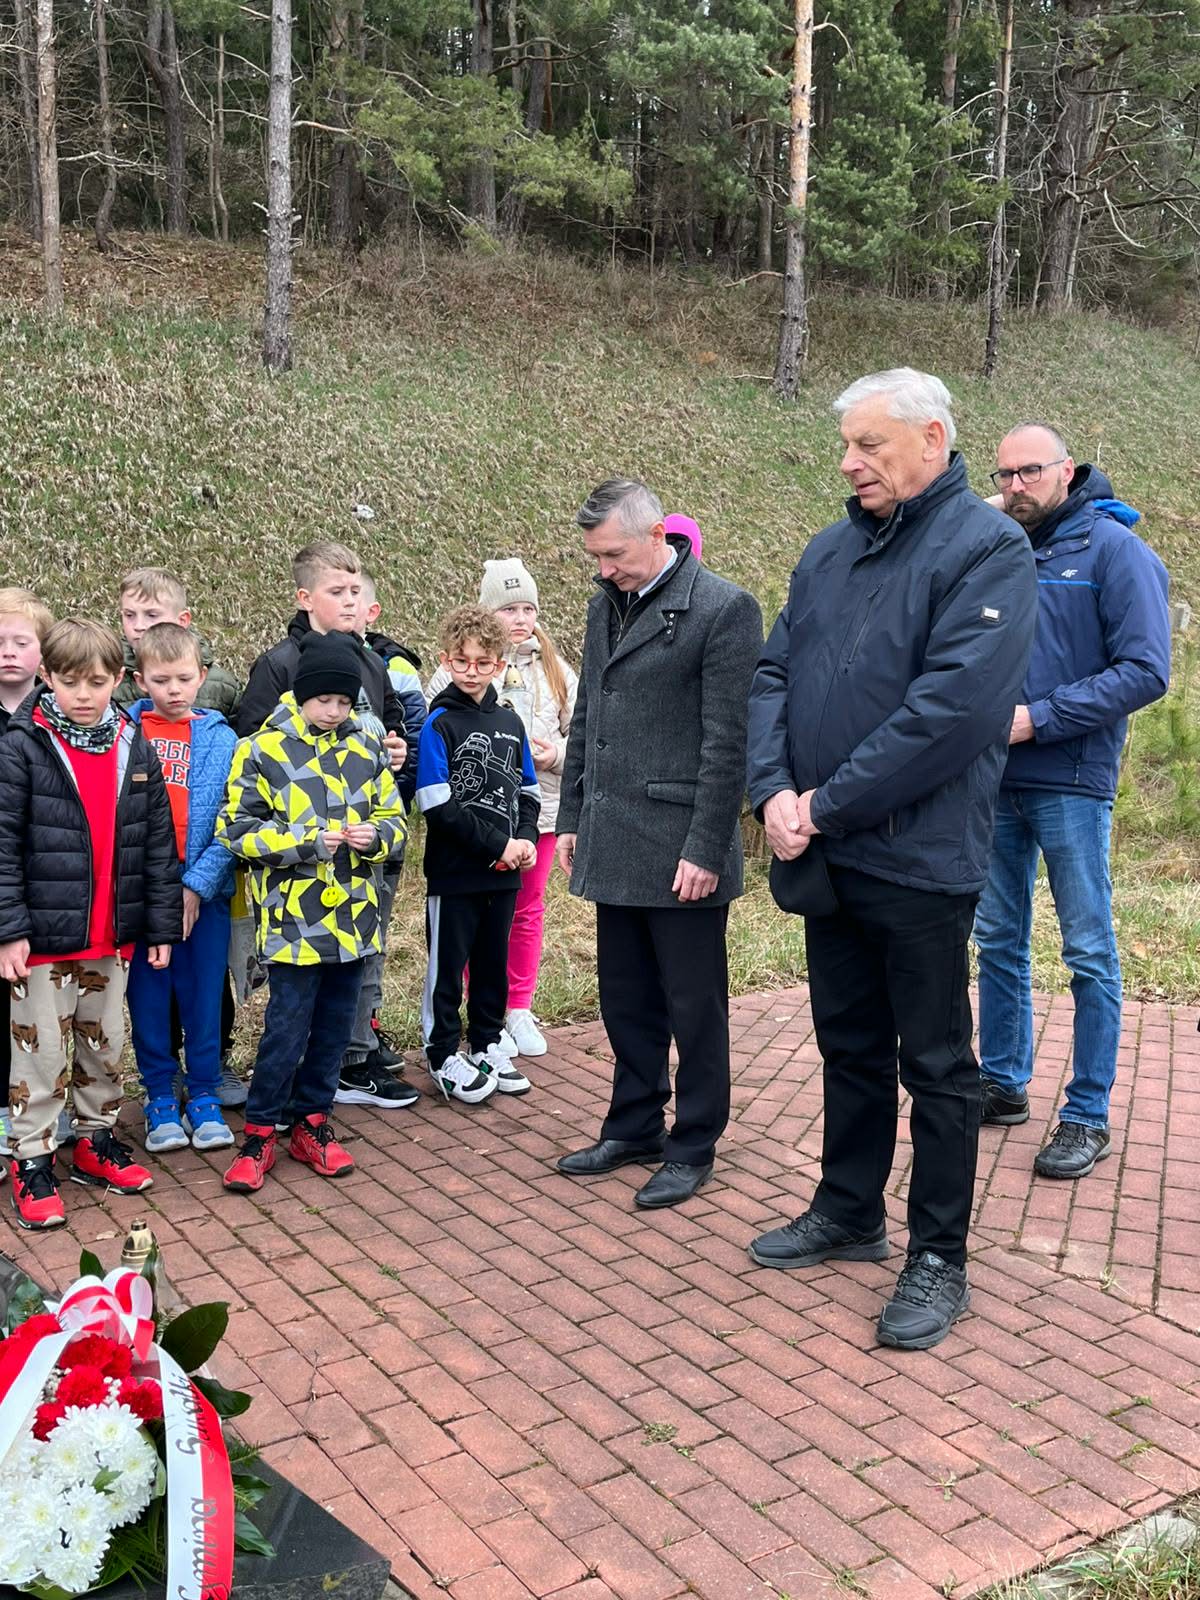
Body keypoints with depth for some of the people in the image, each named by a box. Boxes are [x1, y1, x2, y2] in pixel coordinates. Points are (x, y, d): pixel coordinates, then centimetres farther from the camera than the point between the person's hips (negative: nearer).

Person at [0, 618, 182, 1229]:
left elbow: (158, 843, 7)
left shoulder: (135, 749, 4)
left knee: (104, 1046, 17)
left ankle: (96, 1141, 33)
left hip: (112, 937, 4)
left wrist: (162, 925, 4)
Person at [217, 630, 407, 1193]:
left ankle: (312, 1123, 27)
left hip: (353, 914, 4)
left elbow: (394, 818, 12)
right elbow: (239, 830, -7)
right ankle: (259, 1133, 14)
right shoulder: (262, 750, -6)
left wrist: (375, 835, -11)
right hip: (293, 917, -4)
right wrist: (308, 840, -17)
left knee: (334, 1024, 12)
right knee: (287, 1026, -2)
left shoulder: (368, 747, 6)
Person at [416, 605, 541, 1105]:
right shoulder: (439, 724, -9)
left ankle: (486, 1046, 29)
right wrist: (497, 845, -16)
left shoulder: (510, 723, 9)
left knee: (494, 961, 15)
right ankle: (444, 1054, 18)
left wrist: (525, 838, -4)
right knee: (447, 963, 5)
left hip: (504, 872, 5)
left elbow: (527, 791, 15)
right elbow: (438, 805, -15)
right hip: (453, 871, -5)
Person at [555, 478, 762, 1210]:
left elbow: (728, 741, -13)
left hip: (681, 851, -7)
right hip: (614, 846, 7)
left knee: (694, 1005, 6)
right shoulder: (607, 603, 12)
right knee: (625, 998, 16)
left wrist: (706, 850, -15)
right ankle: (635, 1126, 31)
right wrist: (572, 819, 15)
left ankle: (693, 1147, 20)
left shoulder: (724, 609, -11)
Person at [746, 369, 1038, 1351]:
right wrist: (775, 789, -10)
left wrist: (828, 804, -19)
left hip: (920, 861, -6)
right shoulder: (830, 552, 10)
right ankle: (849, 1212, 35)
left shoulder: (987, 549, -12)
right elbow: (773, 675, 7)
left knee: (935, 1066, 6)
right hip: (827, 858, 7)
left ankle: (938, 1260, 20)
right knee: (850, 1044, 19)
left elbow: (954, 707, -23)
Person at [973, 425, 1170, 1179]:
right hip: (996, 781, 6)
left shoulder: (1113, 550, -7)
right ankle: (1004, 1084, 27)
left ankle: (1089, 1117, 12)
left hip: (1070, 784, -5)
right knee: (999, 940, 13)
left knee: (1090, 953, 3)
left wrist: (1038, 717, -19)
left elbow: (1145, 671, -14)